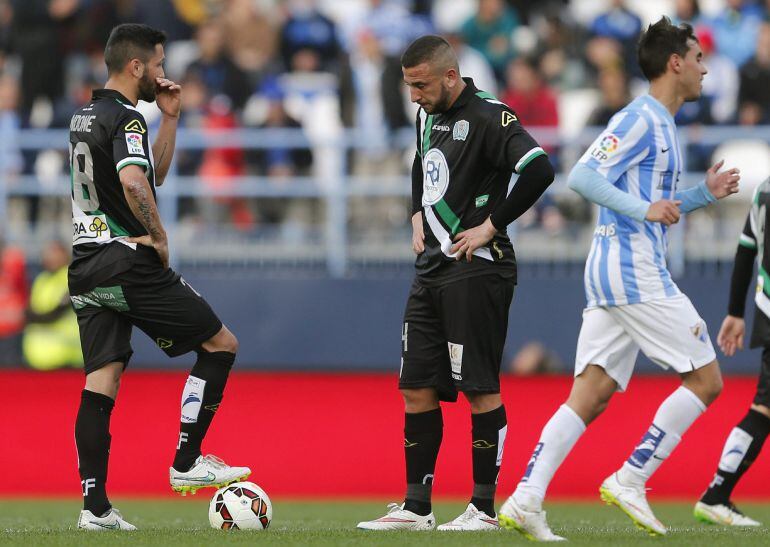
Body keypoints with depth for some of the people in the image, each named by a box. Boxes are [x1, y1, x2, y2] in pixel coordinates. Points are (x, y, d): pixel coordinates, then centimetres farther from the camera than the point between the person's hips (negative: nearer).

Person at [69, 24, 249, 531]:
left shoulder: (85, 117, 17)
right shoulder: (125, 119, -12)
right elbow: (134, 183, -31)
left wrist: (169, 117, 19)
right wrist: (159, 237, -17)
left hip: (86, 267, 9)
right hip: (129, 262, -9)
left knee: (100, 384, 4)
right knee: (221, 344, 4)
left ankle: (95, 506, -4)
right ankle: (187, 463, 2)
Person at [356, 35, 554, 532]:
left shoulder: (487, 117, -13)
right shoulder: (428, 117, 14)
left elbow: (538, 169, -26)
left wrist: (491, 225, -19)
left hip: (476, 268, -9)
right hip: (433, 268, 9)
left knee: (480, 388, -6)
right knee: (417, 388, 7)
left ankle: (484, 508, -1)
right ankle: (416, 507, 12)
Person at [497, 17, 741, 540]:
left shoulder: (660, 124, 21)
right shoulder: (640, 119, -10)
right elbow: (582, 177, -19)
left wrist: (703, 193, 22)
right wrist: (644, 208, -26)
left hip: (609, 275, 10)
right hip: (635, 270, -10)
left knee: (591, 395, 2)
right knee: (706, 379, -4)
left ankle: (525, 500, -8)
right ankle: (630, 481, -6)